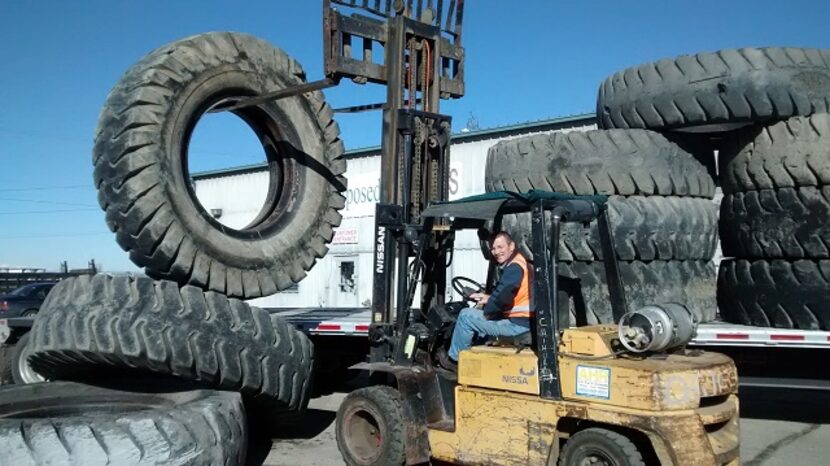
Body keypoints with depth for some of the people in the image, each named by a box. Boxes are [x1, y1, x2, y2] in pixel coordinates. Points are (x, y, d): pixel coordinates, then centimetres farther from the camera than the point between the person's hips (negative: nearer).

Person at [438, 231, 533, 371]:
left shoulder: (514, 268, -17)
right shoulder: (518, 263, 16)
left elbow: (502, 296, -28)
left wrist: (487, 312, -12)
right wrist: (488, 298, 11)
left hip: (517, 324, -11)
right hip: (521, 319, 11)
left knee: (466, 316, -7)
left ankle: (454, 359, 8)